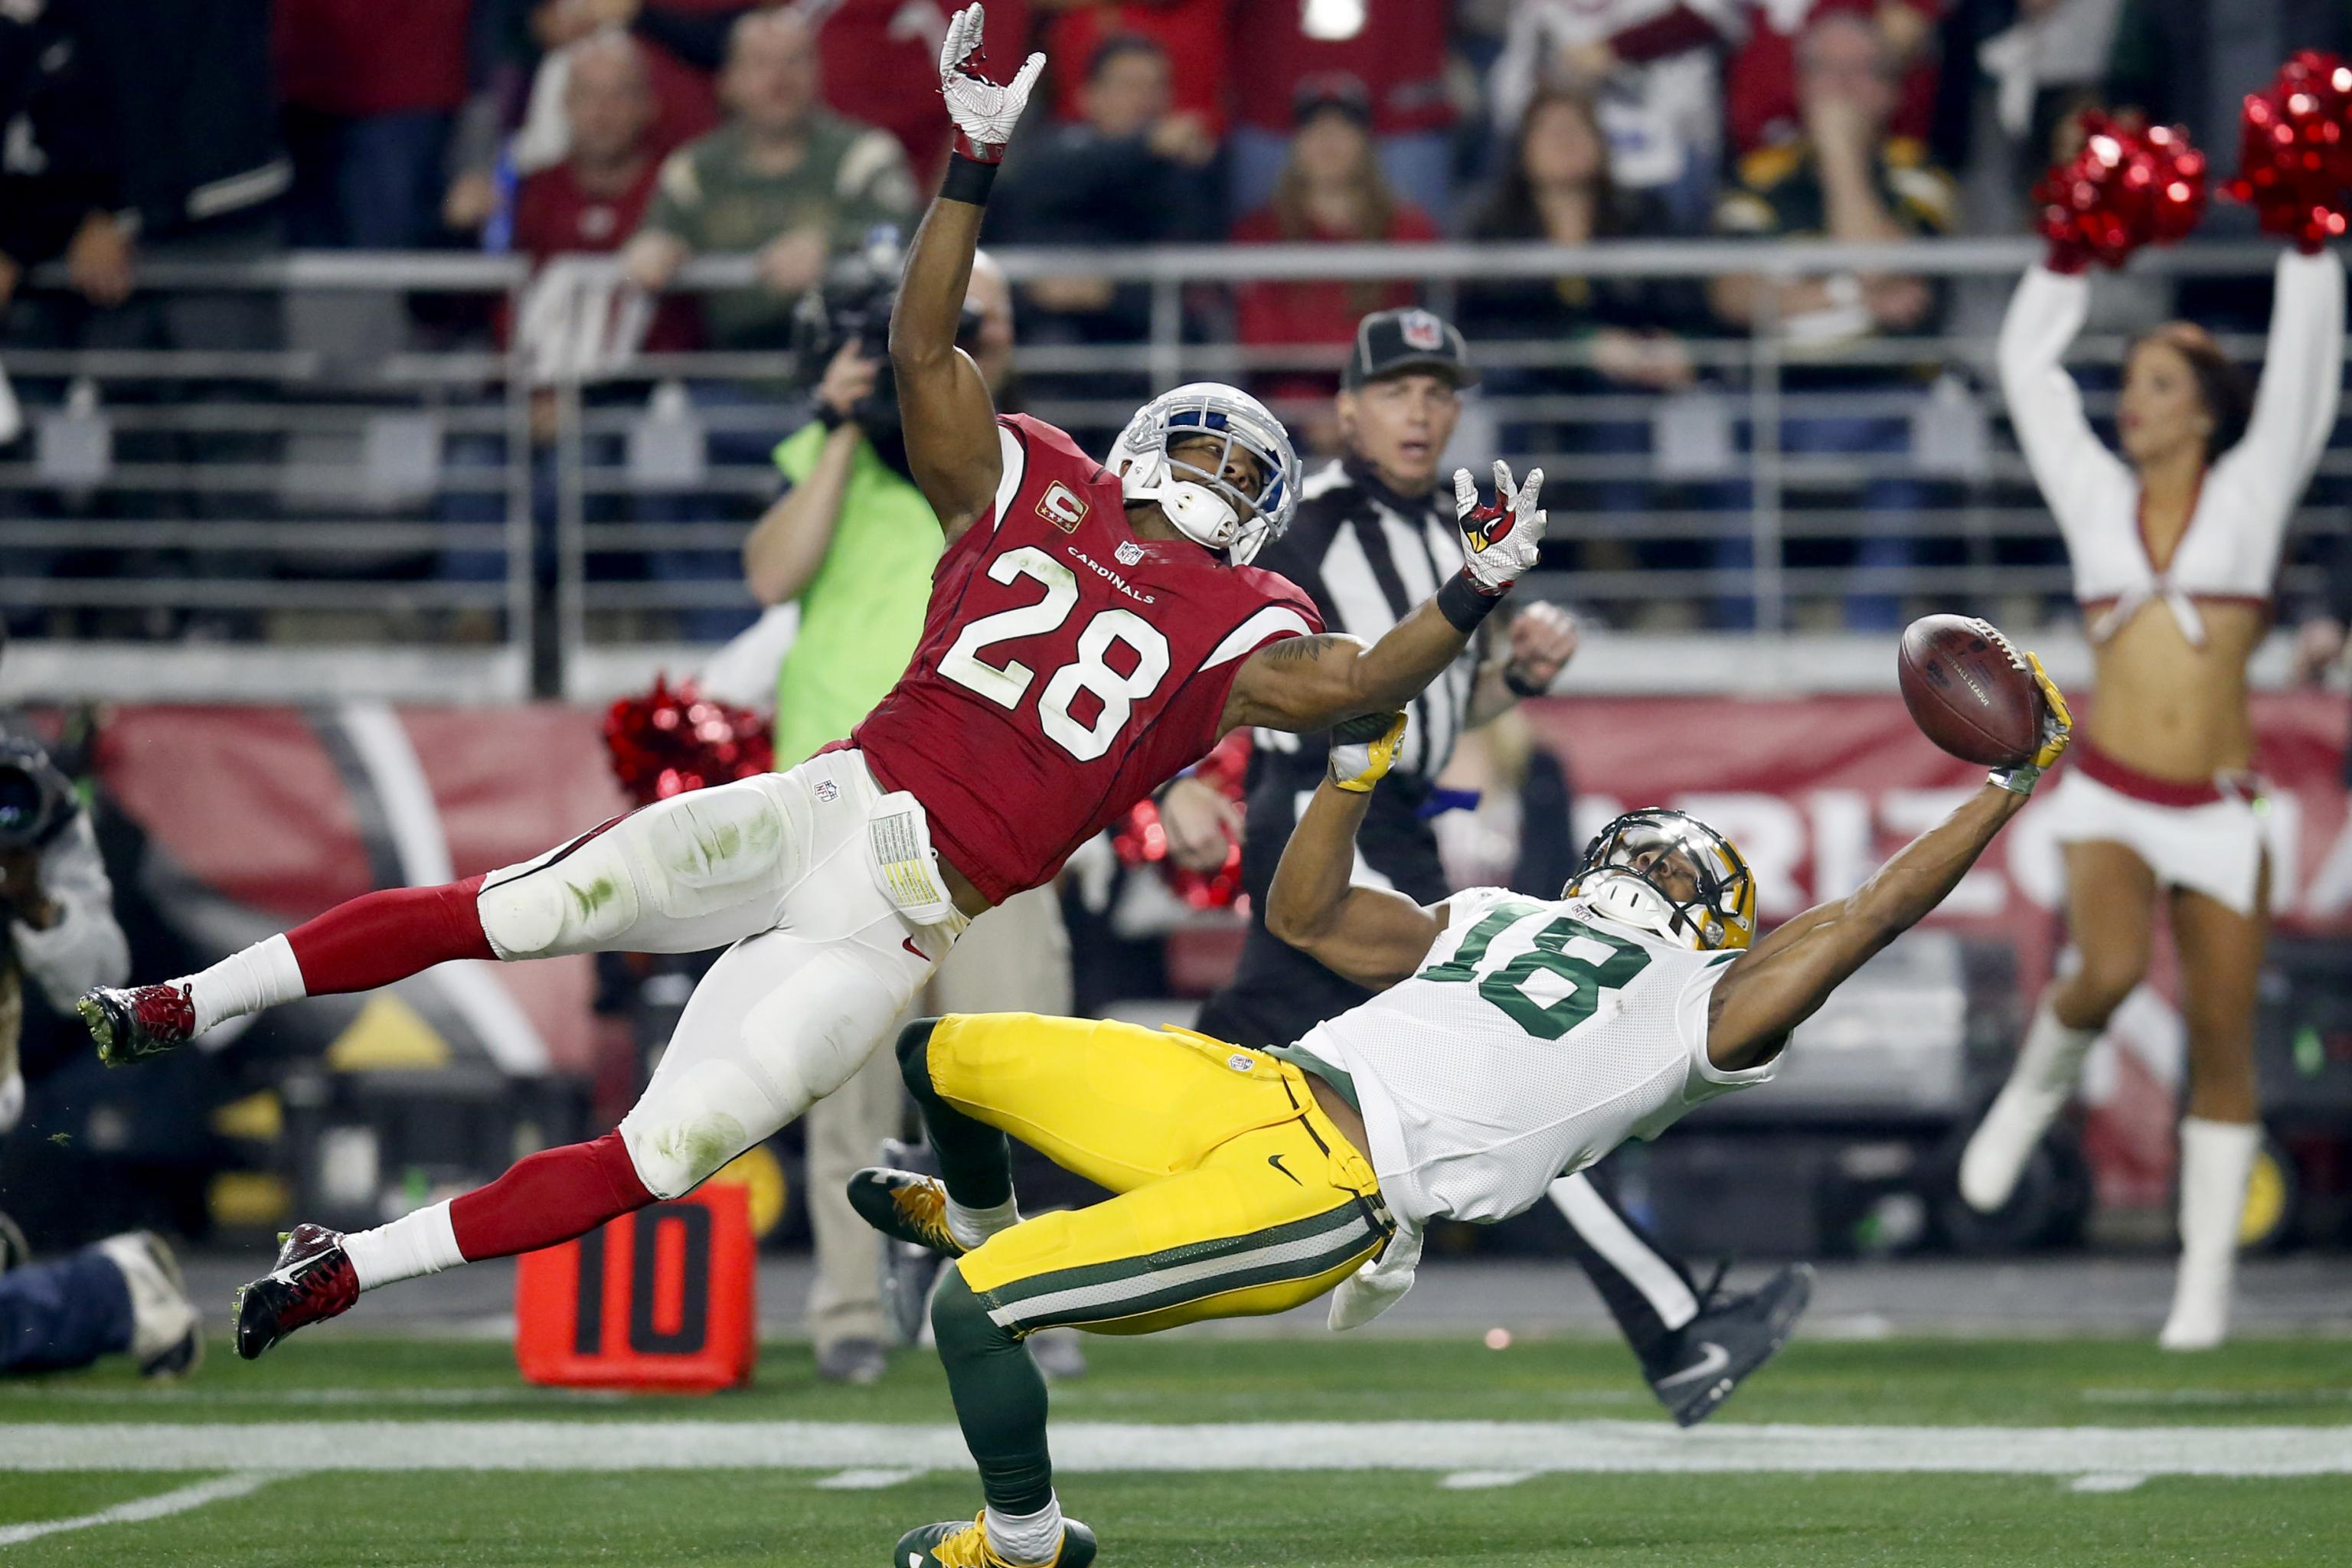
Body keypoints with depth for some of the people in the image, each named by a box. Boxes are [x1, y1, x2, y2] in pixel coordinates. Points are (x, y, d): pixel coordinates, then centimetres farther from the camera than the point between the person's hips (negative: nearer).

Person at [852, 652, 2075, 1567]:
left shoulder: (1704, 1004, 8)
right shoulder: (1492, 922, 27)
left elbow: (1870, 915, 3)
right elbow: (1307, 917, 33)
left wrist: (2015, 785, 5)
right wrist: (1357, 768, 22)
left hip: (1323, 1195, -7)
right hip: (1259, 1085, 7)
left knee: (974, 1310, -19)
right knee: (941, 1057, 16)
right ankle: (980, 1223, 49)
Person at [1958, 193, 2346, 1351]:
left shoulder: (2250, 493, 6)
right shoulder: (2097, 498, 9)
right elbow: (2027, 366, 15)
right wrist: (2075, 247, 15)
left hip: (2221, 813, 0)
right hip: (2109, 800, 0)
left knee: (2221, 1039, -1)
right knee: (2110, 966, -27)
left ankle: (2206, 1279, 8)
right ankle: (2039, 1083, 4)